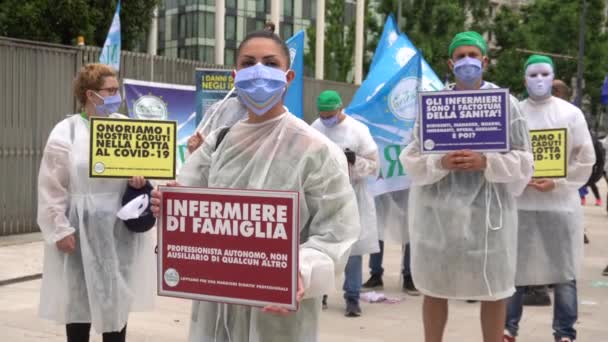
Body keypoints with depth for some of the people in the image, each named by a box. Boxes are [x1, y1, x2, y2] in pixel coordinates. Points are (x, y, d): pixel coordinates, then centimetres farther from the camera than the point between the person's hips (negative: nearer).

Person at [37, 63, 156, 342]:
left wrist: (141, 177, -11)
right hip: (82, 229, -3)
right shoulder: (66, 132, -6)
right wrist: (60, 229, -11)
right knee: (80, 298, 7)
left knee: (118, 298, 11)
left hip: (121, 227, 3)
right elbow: (52, 189, -6)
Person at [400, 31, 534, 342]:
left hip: (488, 209, -1)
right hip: (438, 209, 1)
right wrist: (440, 163, -17)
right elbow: (411, 159, 2)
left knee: (493, 290, 6)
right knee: (434, 287, 10)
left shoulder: (505, 103, 3)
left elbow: (523, 161, 0)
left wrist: (485, 162, -16)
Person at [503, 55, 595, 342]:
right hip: (519, 202, 1)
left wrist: (557, 183, -9)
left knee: (564, 272, 3)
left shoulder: (571, 113, 4)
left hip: (560, 203, 0)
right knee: (513, 268, 5)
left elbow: (585, 159, 1)